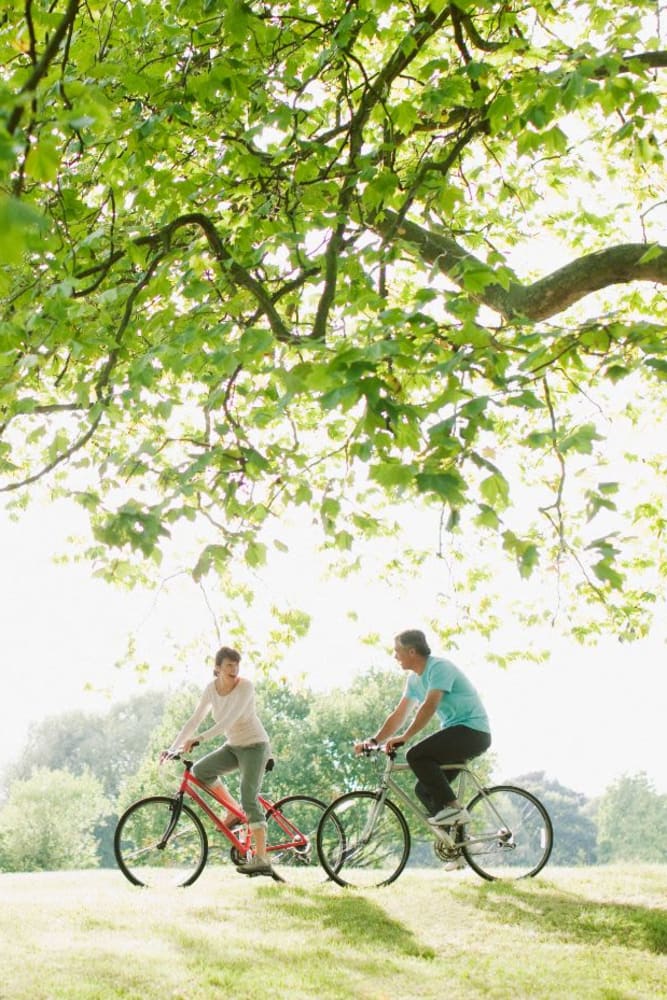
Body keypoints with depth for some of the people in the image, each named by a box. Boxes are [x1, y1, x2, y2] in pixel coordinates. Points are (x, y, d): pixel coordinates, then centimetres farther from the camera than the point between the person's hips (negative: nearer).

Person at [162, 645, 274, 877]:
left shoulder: (245, 686, -20)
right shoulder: (211, 688, -3)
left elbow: (230, 719, -31)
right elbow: (195, 720, -3)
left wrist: (199, 739, -39)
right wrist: (172, 748, -10)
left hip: (254, 745, -6)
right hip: (233, 746, 6)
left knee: (249, 799, -16)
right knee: (199, 770, -16)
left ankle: (261, 860, -14)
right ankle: (235, 809, 3)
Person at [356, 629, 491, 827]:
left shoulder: (439, 667, -15)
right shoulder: (414, 679, 13)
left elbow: (430, 706, -27)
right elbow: (399, 715, 13)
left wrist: (404, 738, -31)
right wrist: (373, 741, 3)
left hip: (473, 731, -10)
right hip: (456, 733, 10)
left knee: (416, 755, -25)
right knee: (424, 790, 6)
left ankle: (454, 808, -20)